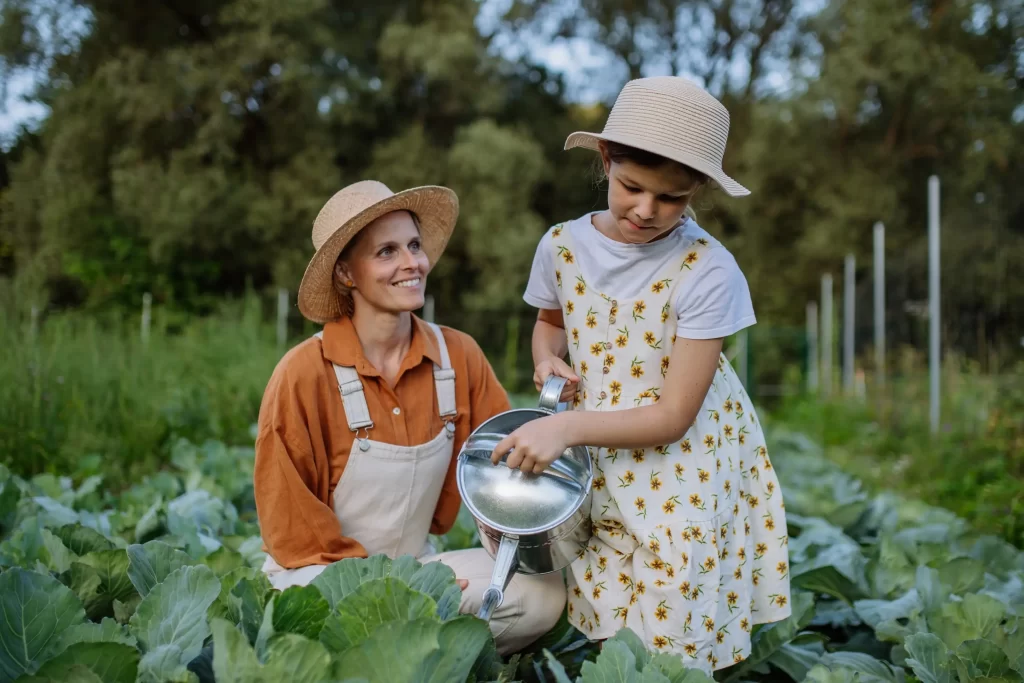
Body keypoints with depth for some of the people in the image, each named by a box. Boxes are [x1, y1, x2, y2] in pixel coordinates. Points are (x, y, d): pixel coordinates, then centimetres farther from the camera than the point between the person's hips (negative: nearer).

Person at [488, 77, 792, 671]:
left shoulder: (708, 272, -18)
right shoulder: (564, 245, -5)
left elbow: (674, 416, -17)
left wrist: (568, 426, -25)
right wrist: (549, 358, -3)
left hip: (684, 463, -3)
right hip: (595, 457, 3)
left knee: (671, 622, -4)